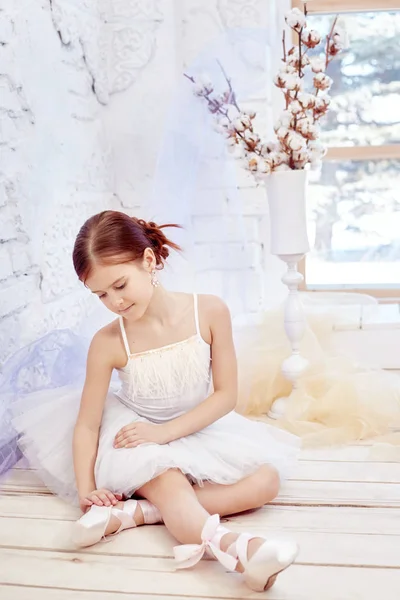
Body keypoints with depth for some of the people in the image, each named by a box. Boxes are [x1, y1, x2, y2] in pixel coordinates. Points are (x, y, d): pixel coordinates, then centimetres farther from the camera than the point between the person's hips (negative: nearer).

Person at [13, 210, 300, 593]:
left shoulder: (209, 311, -20)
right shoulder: (108, 343, -19)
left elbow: (225, 395, -15)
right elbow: (87, 424, -13)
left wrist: (165, 431, -23)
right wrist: (85, 489, -23)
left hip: (198, 430, 2)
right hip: (141, 440, -2)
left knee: (265, 481, -19)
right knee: (166, 479, -33)